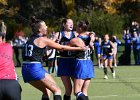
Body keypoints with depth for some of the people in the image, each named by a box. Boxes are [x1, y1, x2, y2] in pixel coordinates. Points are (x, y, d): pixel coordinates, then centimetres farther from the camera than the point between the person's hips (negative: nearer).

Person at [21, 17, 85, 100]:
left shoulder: (31, 39, 16)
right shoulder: (42, 40, -4)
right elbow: (62, 48, 1)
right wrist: (79, 48, 8)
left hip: (26, 69, 8)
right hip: (36, 68, -8)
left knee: (47, 91, 21)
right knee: (57, 90, -4)